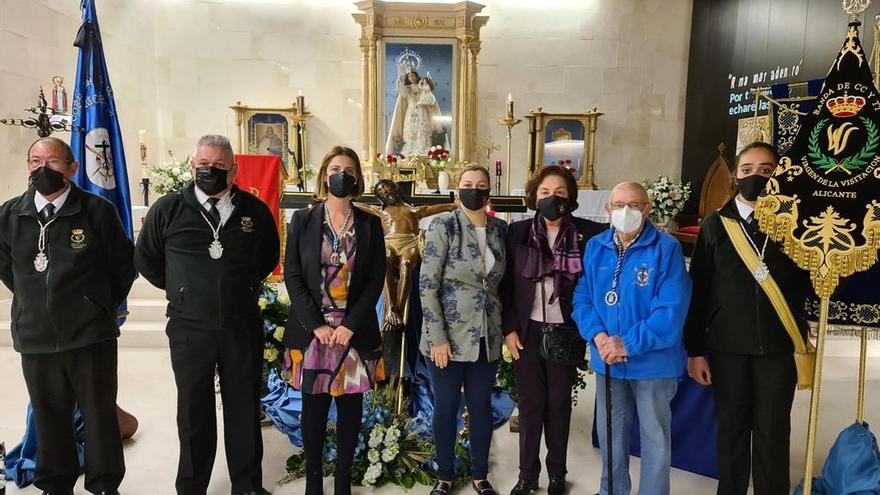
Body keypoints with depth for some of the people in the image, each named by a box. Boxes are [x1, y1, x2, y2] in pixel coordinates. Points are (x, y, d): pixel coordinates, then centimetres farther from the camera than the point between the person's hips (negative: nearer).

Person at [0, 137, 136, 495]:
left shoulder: (97, 210, -7)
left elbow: (124, 265, 3)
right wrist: (34, 303, 15)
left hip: (90, 334, -3)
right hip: (35, 336, 3)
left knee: (100, 414, 6)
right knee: (49, 417, 15)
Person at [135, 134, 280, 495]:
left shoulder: (255, 211, 0)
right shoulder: (167, 209, -2)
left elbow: (269, 259, 16)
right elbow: (145, 259, 11)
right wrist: (181, 290, 10)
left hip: (243, 327, 1)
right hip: (189, 329, 0)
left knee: (245, 408, 12)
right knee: (193, 411, 13)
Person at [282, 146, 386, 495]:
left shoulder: (370, 224, 5)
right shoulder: (302, 220, 3)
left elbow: (376, 279, 1)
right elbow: (292, 276, -1)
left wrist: (351, 325, -10)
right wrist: (316, 325, -10)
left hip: (355, 331, 1)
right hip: (312, 330, 0)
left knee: (350, 408, 8)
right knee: (314, 408, 7)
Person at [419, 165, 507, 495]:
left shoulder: (500, 229, 4)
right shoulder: (443, 225, -10)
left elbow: (502, 282, 12)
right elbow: (427, 285, -13)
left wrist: (508, 328, 5)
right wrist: (437, 337, -16)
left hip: (487, 338, 4)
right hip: (449, 336, -4)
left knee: (481, 406, 14)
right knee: (446, 407, 9)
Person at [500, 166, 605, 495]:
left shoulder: (588, 233, -3)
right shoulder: (518, 231, 0)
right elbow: (505, 285, 1)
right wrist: (509, 328, -3)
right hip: (527, 330, 1)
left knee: (559, 402, 10)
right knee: (530, 402, 8)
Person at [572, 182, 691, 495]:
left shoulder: (666, 248, -13)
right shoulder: (595, 247, 2)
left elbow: (671, 310, -19)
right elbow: (582, 297, 2)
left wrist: (628, 344, -21)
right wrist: (598, 336, -15)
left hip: (653, 361, -4)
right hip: (607, 360, 4)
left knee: (654, 436, 12)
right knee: (609, 431, 20)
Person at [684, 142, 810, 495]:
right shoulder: (716, 224, 2)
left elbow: (805, 283, 5)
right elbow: (698, 290, 0)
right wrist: (695, 350, -2)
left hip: (777, 346, 0)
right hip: (726, 346, 0)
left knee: (773, 434, 8)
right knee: (731, 431, 12)